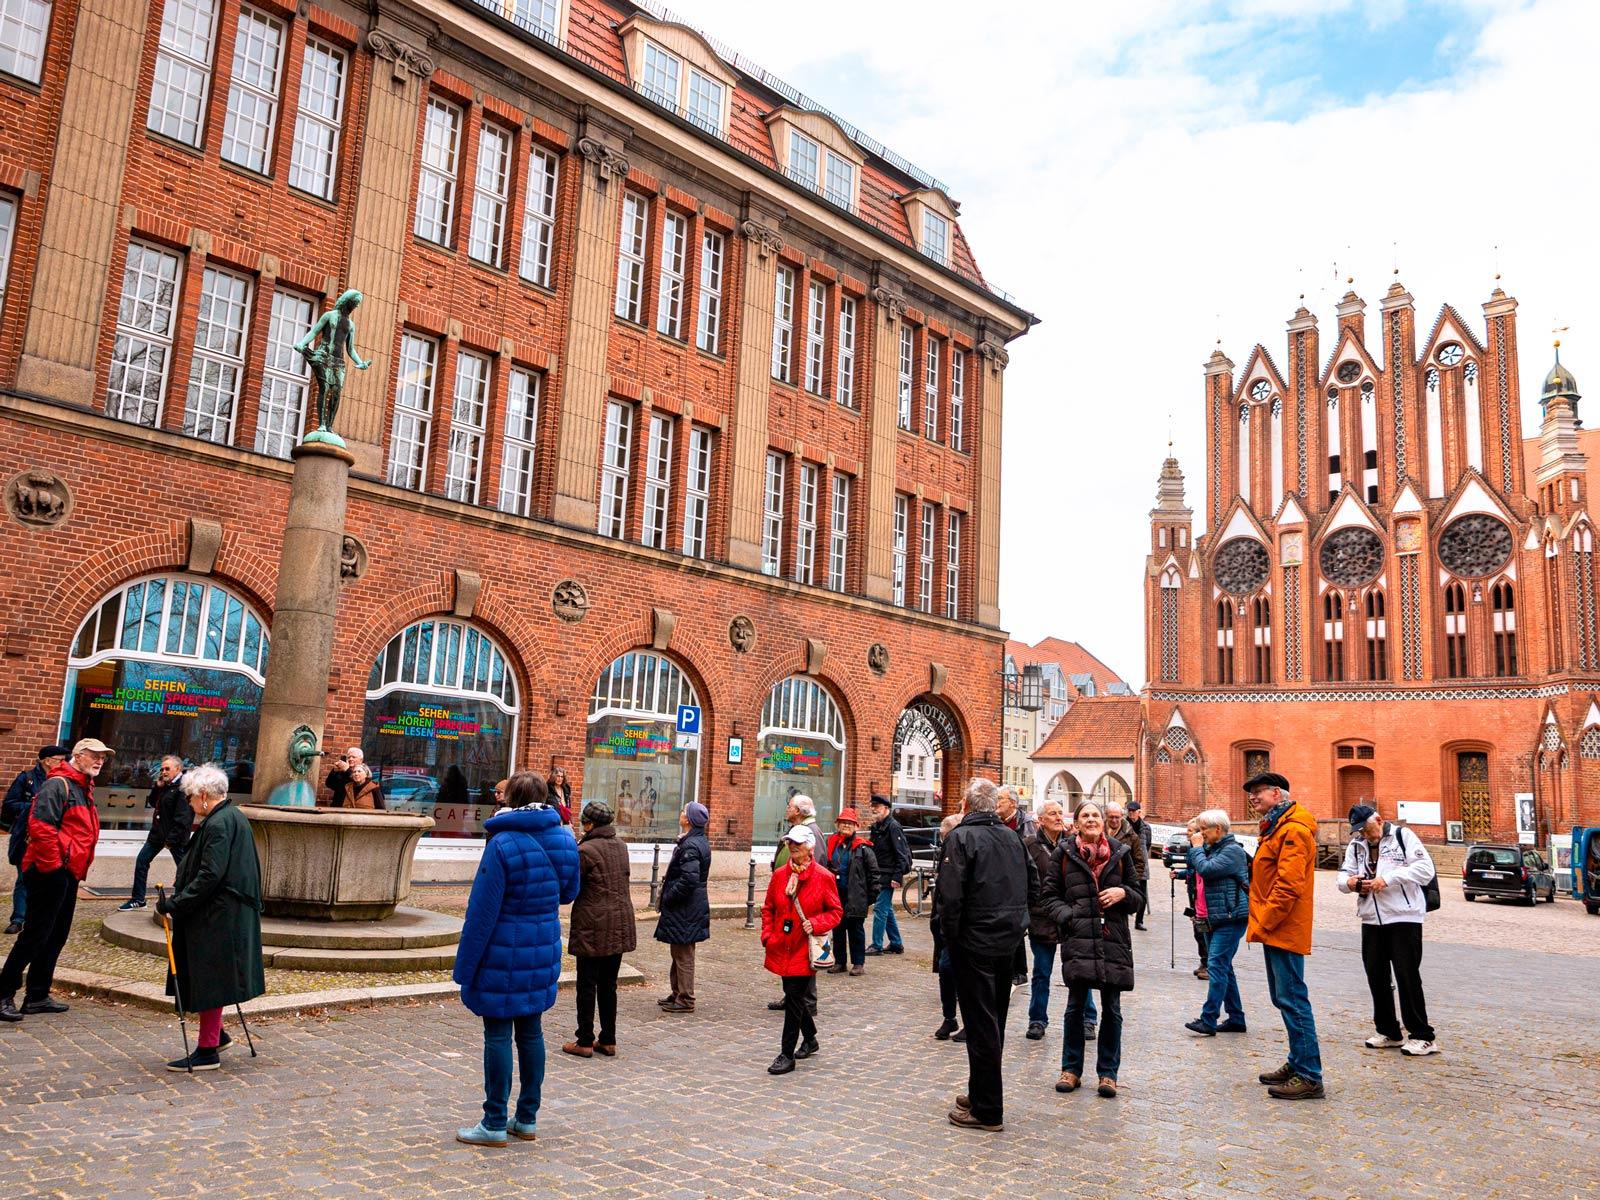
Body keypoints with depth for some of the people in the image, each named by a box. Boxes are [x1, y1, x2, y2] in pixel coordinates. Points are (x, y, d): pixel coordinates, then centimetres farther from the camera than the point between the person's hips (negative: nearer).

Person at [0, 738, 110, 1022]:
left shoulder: (84, 788, 18)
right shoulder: (58, 784, -13)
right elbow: (40, 825, -23)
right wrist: (51, 864, -19)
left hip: (69, 873, 10)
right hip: (51, 872, -10)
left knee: (56, 936, 13)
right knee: (35, 935, -5)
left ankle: (37, 996, 21)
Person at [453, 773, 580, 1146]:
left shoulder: (502, 845, -18)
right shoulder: (565, 841, 1)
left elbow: (482, 911, -16)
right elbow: (568, 894, 14)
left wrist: (465, 965, -10)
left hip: (502, 957, -6)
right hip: (544, 954, 6)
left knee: (498, 1034, 4)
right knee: (531, 1031, 15)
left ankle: (494, 1124, 12)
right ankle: (527, 1118, 24)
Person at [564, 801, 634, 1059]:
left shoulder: (586, 851, -15)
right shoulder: (621, 846, 7)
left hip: (593, 927, -6)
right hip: (620, 926, 7)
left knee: (587, 985, 4)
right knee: (608, 985, 14)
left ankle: (585, 1042, 11)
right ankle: (608, 1040, 20)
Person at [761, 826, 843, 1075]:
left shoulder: (823, 877, -8)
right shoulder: (779, 875, 4)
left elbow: (836, 911, 0)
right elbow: (768, 908, 14)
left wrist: (815, 924, -15)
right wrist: (767, 935, 2)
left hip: (804, 950, -5)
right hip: (781, 947, 5)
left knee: (794, 998, -7)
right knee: (794, 996, 16)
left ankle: (787, 1055, 2)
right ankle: (810, 1039, 38)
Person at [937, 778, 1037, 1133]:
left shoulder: (961, 837, -14)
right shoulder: (1012, 837, 7)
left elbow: (950, 894, -21)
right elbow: (1034, 885, 14)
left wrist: (950, 934, -9)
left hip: (975, 942, -7)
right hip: (1009, 941, 7)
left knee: (980, 1024, 0)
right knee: (995, 1020, 17)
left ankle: (987, 1110, 6)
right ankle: (983, 1093, 30)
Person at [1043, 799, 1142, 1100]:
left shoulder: (1120, 853, 6)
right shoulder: (1066, 854, 3)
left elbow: (1137, 897, 13)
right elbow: (1051, 895, 7)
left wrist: (1123, 893, -9)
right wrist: (1066, 915, -10)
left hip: (1113, 939, 1)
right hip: (1077, 938, -1)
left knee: (1111, 1010, 6)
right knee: (1075, 1007, 4)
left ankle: (1107, 1072, 18)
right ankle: (1071, 1069, 18)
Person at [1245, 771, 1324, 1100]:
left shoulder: (1293, 829, -15)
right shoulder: (1274, 827, 17)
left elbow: (1289, 885, -22)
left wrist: (1262, 923, -18)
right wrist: (1260, 922, 14)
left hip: (1284, 930, -10)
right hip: (1275, 930, 10)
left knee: (1293, 1000, -7)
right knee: (1284, 999, 16)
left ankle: (1309, 1077, -2)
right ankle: (1297, 1064, 26)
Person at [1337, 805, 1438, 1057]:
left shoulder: (1403, 837, -5)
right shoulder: (1356, 845, 13)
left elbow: (1425, 869, -14)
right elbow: (1343, 874, 13)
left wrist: (1387, 879, -20)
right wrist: (1349, 882, -11)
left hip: (1403, 918, -6)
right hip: (1371, 920, 6)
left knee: (1407, 977, -4)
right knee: (1376, 977, 10)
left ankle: (1422, 1036, 5)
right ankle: (1388, 1032, 23)